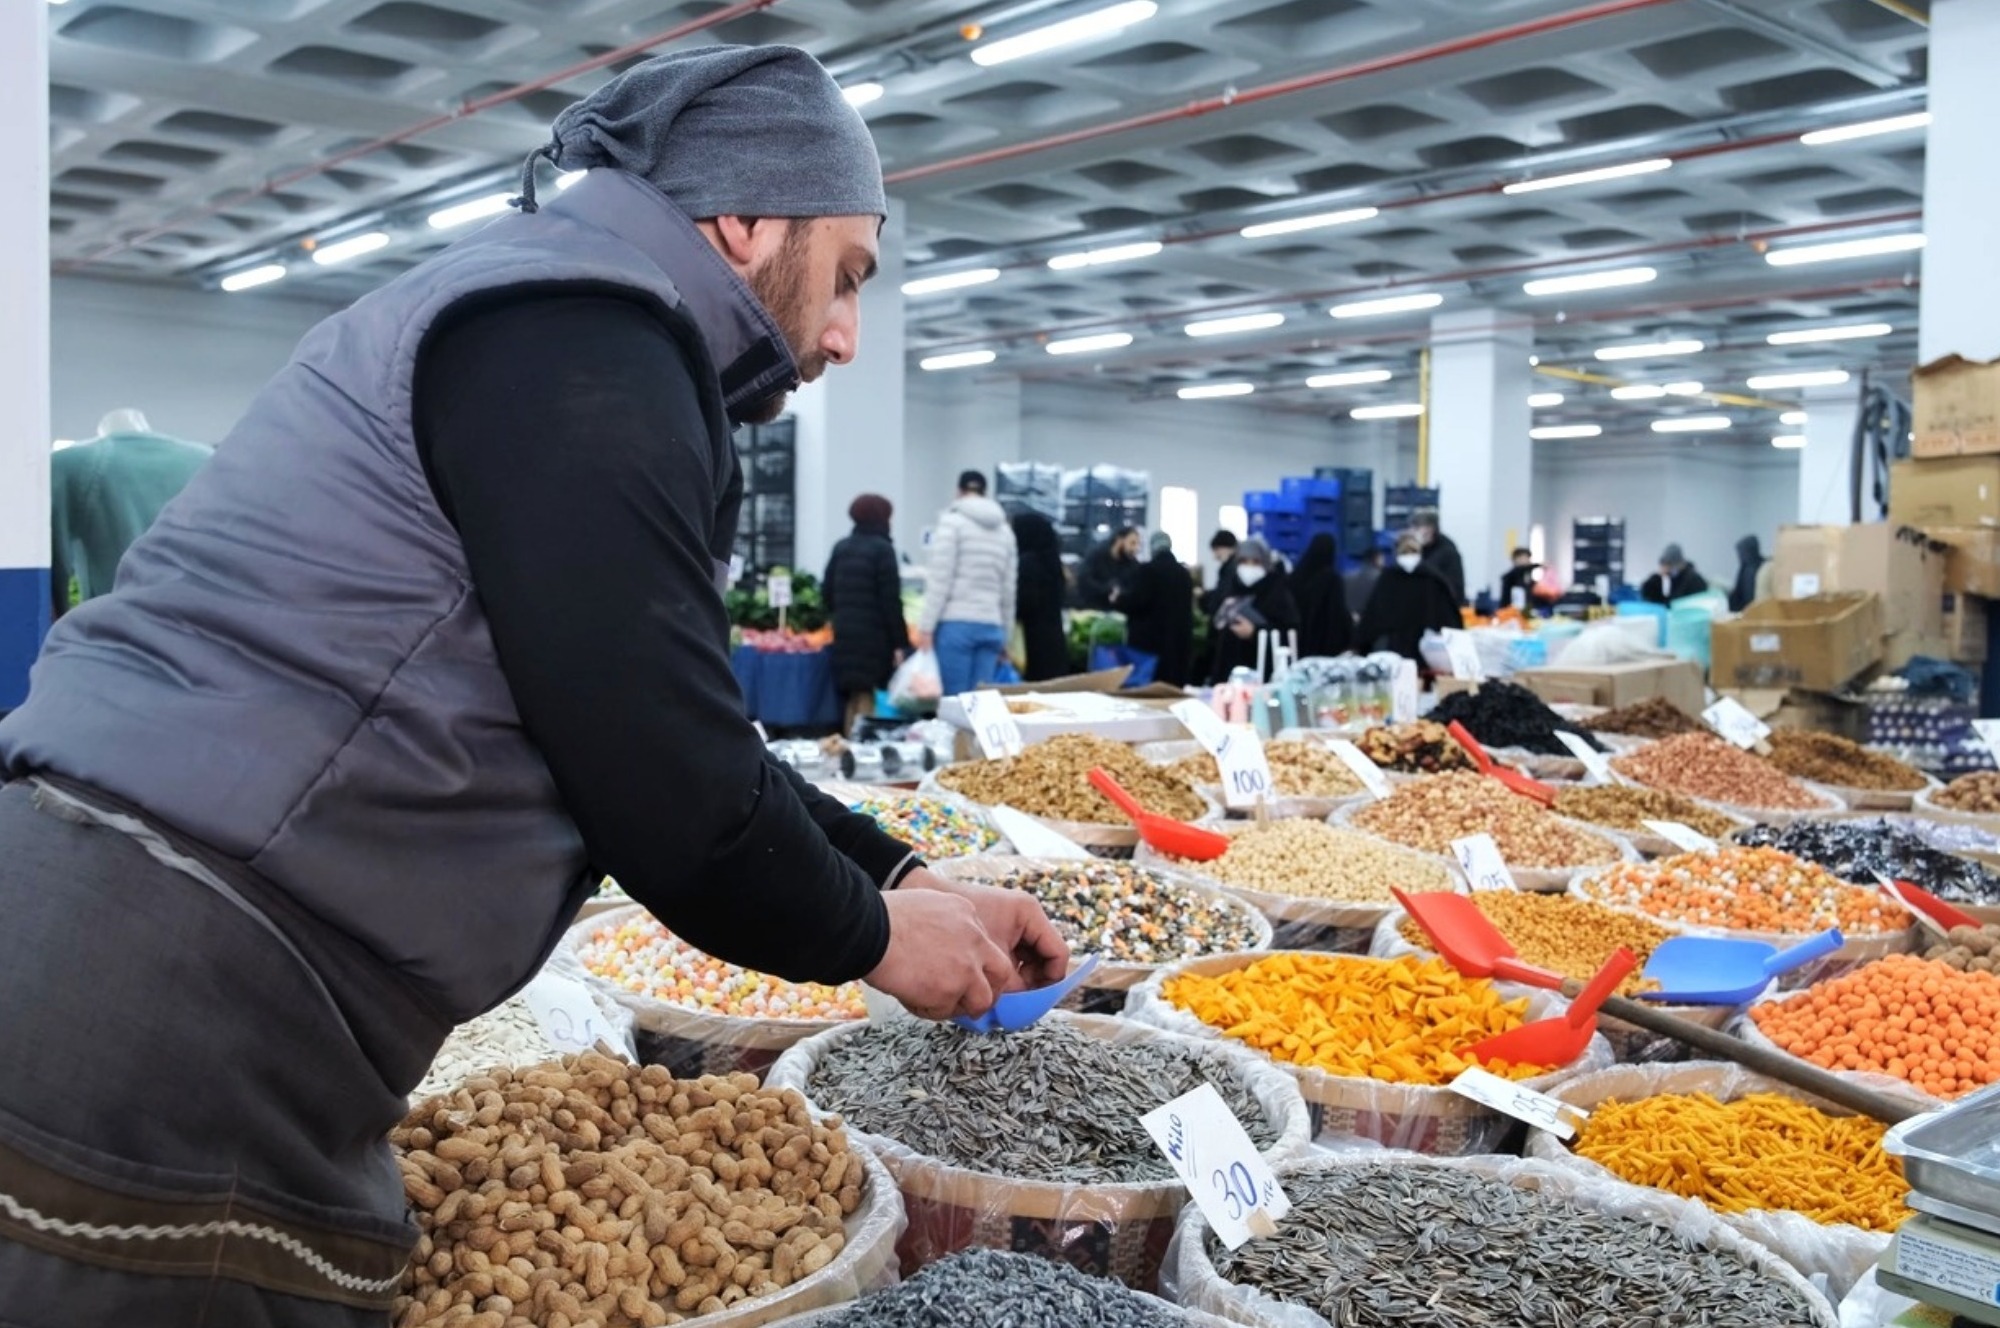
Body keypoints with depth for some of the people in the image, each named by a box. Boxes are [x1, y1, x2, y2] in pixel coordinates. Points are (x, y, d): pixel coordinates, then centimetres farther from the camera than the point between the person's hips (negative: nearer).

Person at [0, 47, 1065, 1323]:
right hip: (162, 1033, -10)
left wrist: (908, 877, 19)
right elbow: (672, 790, -18)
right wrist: (873, 935, 1)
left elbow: (663, 739, 21)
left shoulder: (543, 323, 18)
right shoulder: (580, 338, -15)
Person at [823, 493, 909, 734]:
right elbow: (891, 599, -11)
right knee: (867, 696, -4)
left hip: (844, 634, 6)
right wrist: (899, 642, -10)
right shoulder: (882, 548, -7)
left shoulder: (841, 548, 11)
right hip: (874, 635, -6)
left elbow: (827, 590, 14)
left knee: (853, 696, 14)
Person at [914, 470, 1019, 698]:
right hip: (991, 627, 5)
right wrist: (1005, 636, 22)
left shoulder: (952, 521, -1)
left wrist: (926, 625, -8)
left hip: (956, 623, -5)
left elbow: (940, 579, -9)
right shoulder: (1005, 529, 16)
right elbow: (1009, 590, 16)